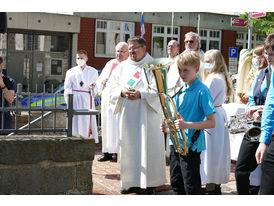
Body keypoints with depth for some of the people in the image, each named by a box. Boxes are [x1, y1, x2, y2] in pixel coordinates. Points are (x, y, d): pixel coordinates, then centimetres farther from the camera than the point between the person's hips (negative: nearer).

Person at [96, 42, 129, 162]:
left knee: (119, 125, -8)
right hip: (108, 99, 5)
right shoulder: (110, 64, 17)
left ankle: (118, 152, -3)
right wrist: (103, 81, -3)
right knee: (108, 125, 4)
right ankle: (107, 152, 9)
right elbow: (99, 80, 19)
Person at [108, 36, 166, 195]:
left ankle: (150, 184, 5)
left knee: (148, 147, -3)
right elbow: (113, 86, 11)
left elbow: (158, 90, -8)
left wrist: (140, 94, -19)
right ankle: (133, 183, 14)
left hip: (147, 114, -4)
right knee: (129, 147, 5)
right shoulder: (122, 67, 14)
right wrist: (122, 92, -9)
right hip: (128, 115, 4)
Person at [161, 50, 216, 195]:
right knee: (176, 183, 16)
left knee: (191, 188, 0)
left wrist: (187, 125, -28)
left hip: (192, 145, -8)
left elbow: (211, 122, -16)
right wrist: (167, 125, 3)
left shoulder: (202, 90, -12)